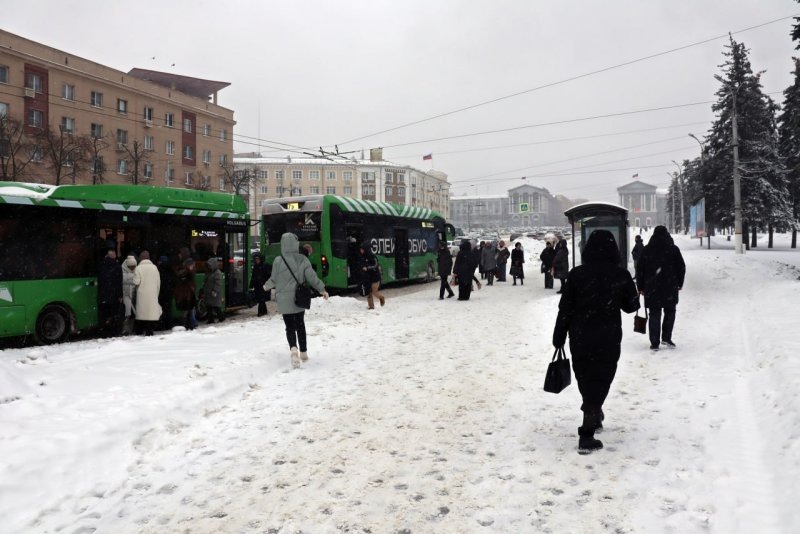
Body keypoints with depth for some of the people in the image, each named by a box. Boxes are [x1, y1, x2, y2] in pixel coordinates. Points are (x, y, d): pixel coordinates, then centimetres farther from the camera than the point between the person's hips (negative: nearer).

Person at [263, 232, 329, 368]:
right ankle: (303, 352, 22)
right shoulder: (302, 259, -5)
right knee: (300, 325, 17)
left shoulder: (278, 260, -11)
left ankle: (293, 348, -23)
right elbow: (312, 277, -5)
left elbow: (273, 279, -2)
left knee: (290, 327, 3)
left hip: (285, 300, -2)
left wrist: (266, 286, 19)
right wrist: (322, 289, 8)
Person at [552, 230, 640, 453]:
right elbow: (632, 306, 4)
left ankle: (594, 415, 42)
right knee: (599, 380, 3)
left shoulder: (576, 274, -7)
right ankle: (587, 435, -5)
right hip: (608, 339, -1)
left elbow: (565, 309, -5)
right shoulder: (621, 275, -8)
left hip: (580, 338, 1)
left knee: (585, 379, 20)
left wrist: (558, 338, 4)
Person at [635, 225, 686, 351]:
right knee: (670, 312, 15)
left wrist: (641, 287, 11)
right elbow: (681, 267, 3)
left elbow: (640, 270, 3)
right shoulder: (673, 249, -2)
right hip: (670, 288, -1)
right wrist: (679, 283, 16)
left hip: (651, 288, 1)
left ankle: (654, 343, 3)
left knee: (654, 315, 5)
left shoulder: (646, 250, 1)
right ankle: (666, 338, 6)